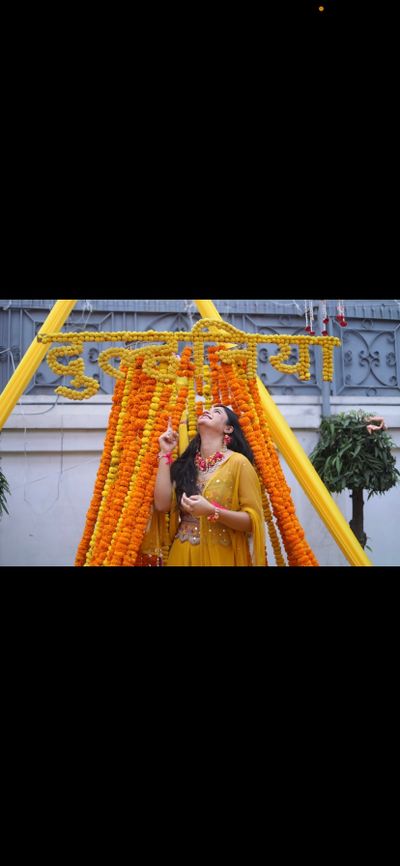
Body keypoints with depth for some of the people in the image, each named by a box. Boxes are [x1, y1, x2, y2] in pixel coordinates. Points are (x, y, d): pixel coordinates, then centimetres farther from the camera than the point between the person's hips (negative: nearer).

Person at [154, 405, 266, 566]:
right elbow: (162, 504, -7)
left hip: (221, 555, -4)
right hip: (183, 554, 4)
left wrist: (213, 512, -25)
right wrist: (165, 453, -3)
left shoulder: (238, 462, -8)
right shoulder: (185, 463, 6)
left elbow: (253, 519, -11)